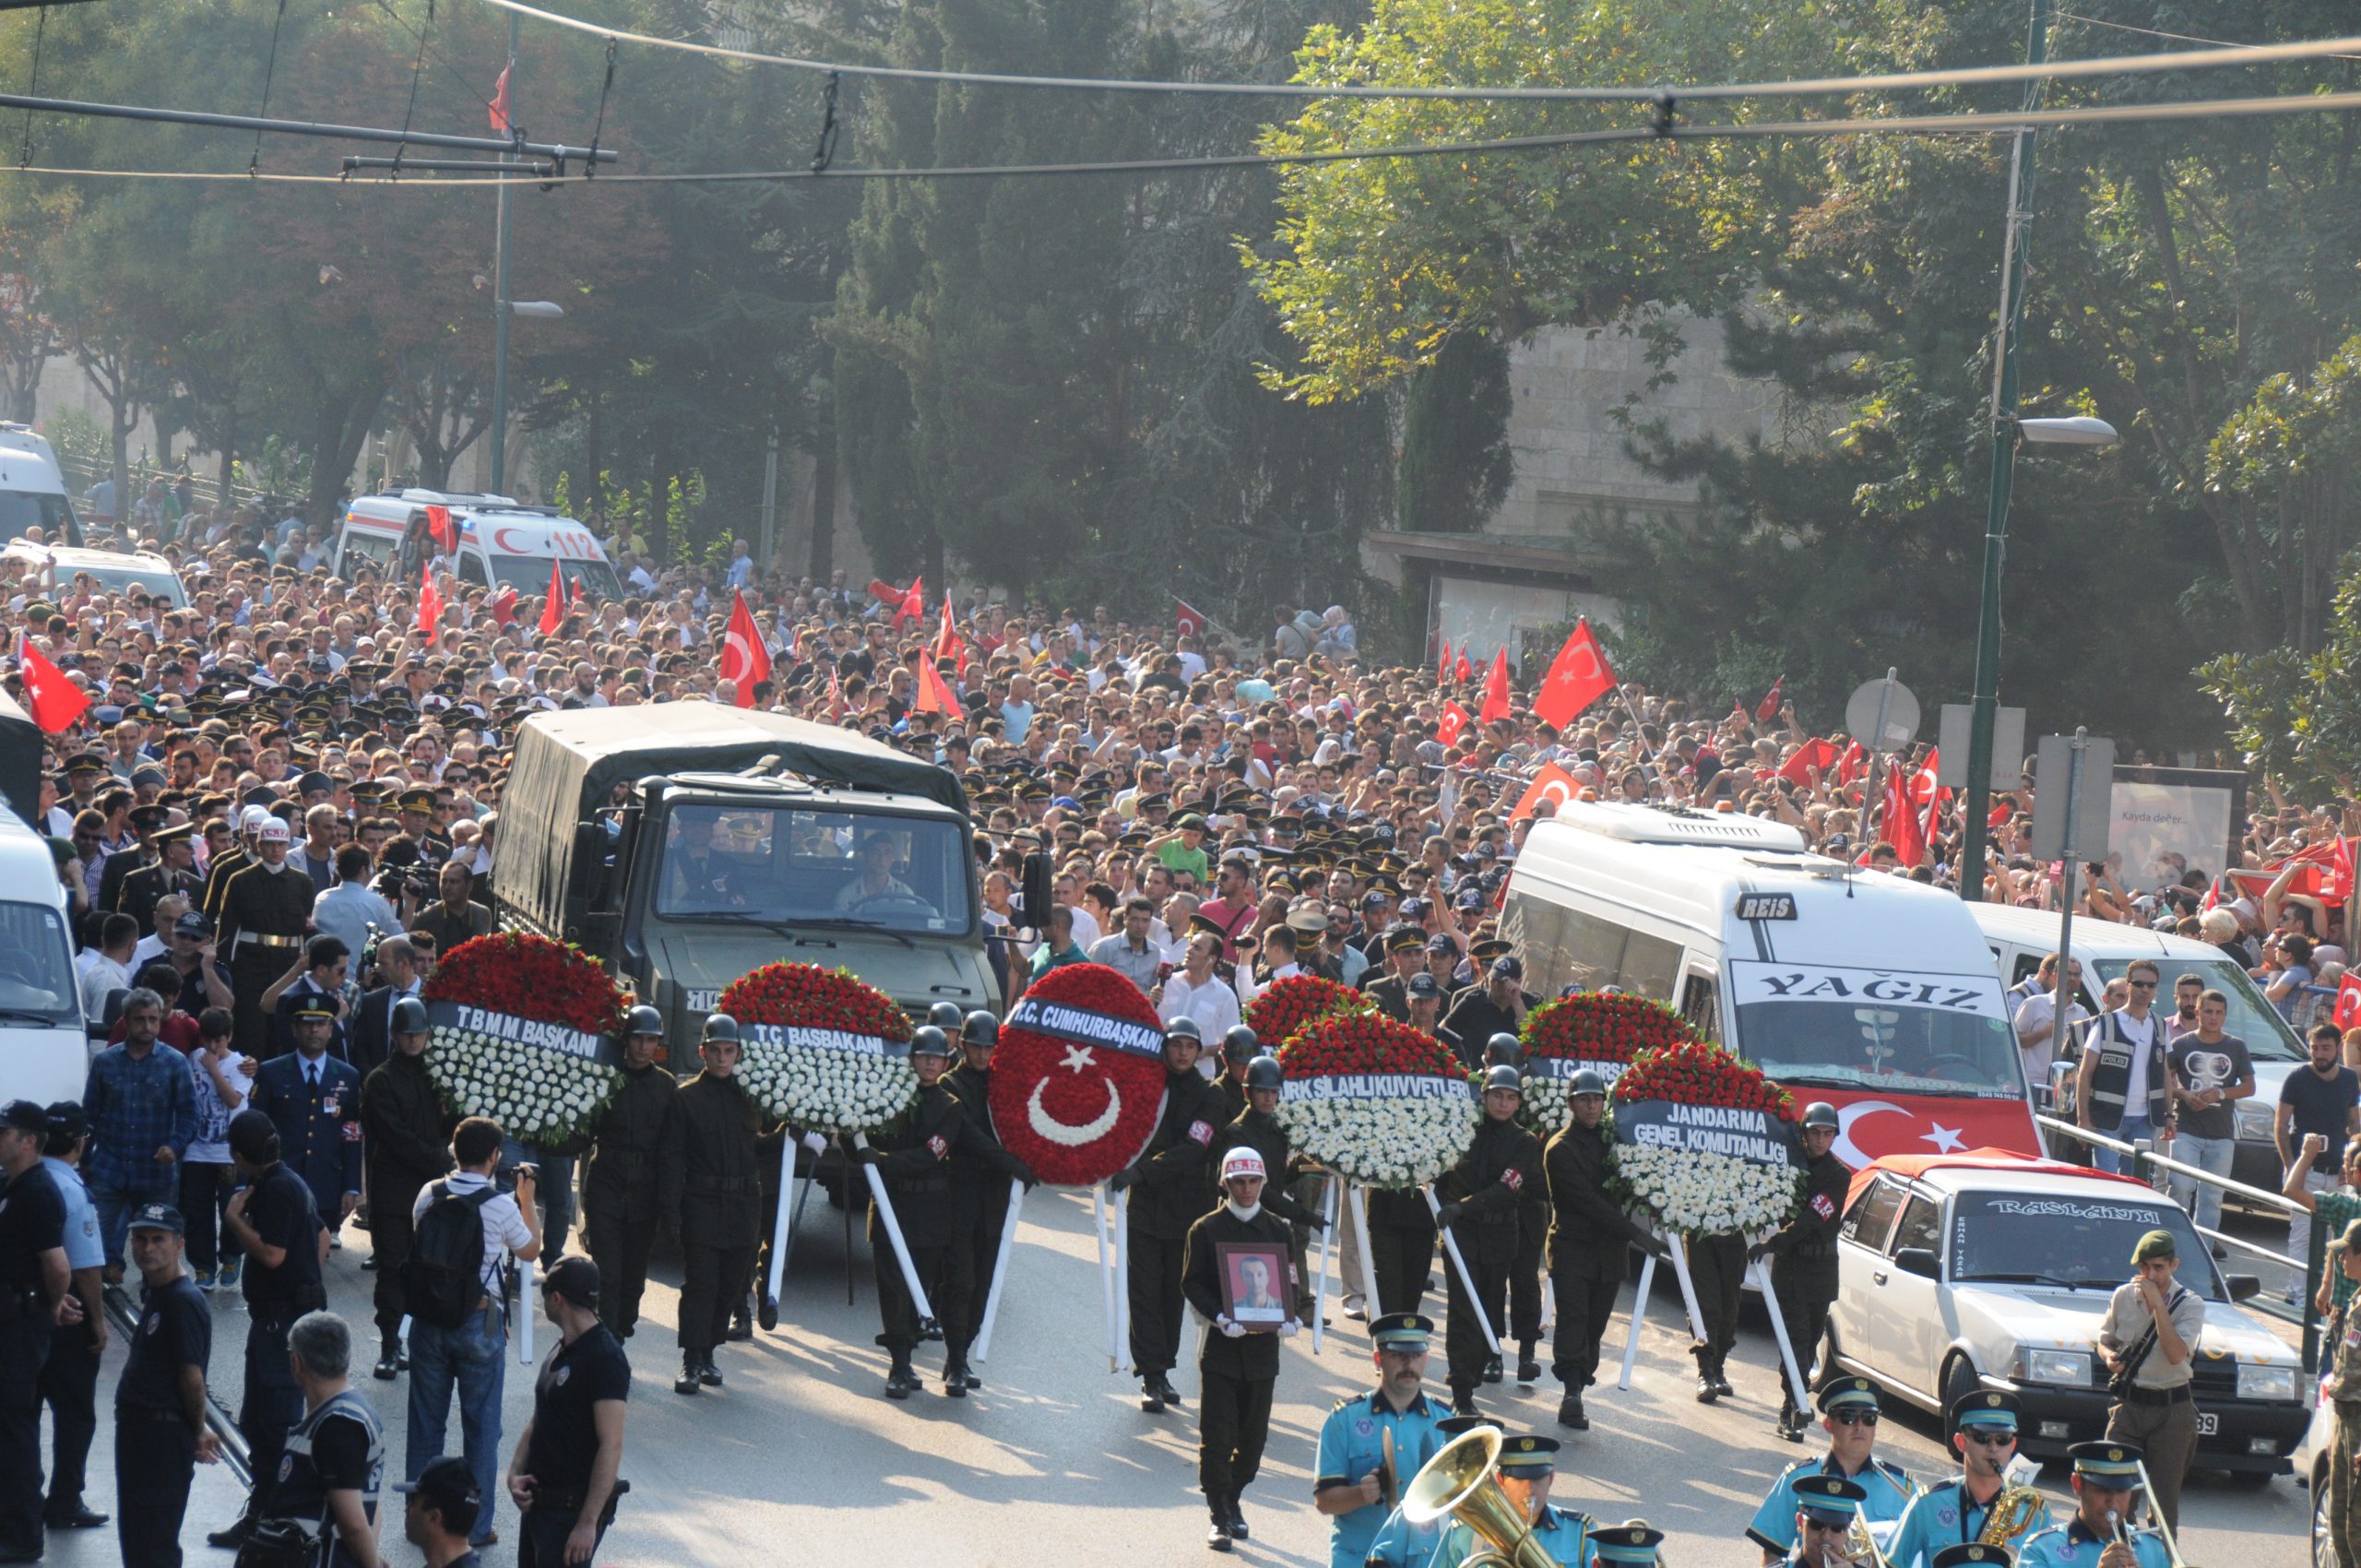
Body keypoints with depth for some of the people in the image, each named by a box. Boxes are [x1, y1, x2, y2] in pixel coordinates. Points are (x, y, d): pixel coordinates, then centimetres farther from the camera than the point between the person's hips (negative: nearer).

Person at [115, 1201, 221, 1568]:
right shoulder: (154, 1293, 13)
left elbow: (192, 1376, -19)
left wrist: (197, 1431, -7)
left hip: (165, 1432, -10)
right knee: (133, 1529, 17)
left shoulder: (184, 1301, -19)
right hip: (136, 1427, 10)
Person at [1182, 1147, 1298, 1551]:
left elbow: (1291, 1282, 12)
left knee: (1254, 1434, 8)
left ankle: (1233, 1501, 26)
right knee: (1217, 1434, -6)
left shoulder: (1277, 1230, 11)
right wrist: (1219, 1316, -19)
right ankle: (1220, 1518, -4)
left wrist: (1289, 1318, -8)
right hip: (1220, 1346, -3)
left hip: (1262, 1346, 3)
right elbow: (1192, 1283, -3)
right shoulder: (1206, 1230, 2)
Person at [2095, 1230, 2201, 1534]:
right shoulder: (2123, 1297, 3)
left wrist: (2157, 1304, -21)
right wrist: (2109, 1357, -9)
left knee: (2165, 1500, 0)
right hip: (2127, 1406, 2)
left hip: (2171, 1409, -2)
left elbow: (2176, 1354, -19)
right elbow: (2104, 1341, 16)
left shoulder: (2190, 1304, -5)